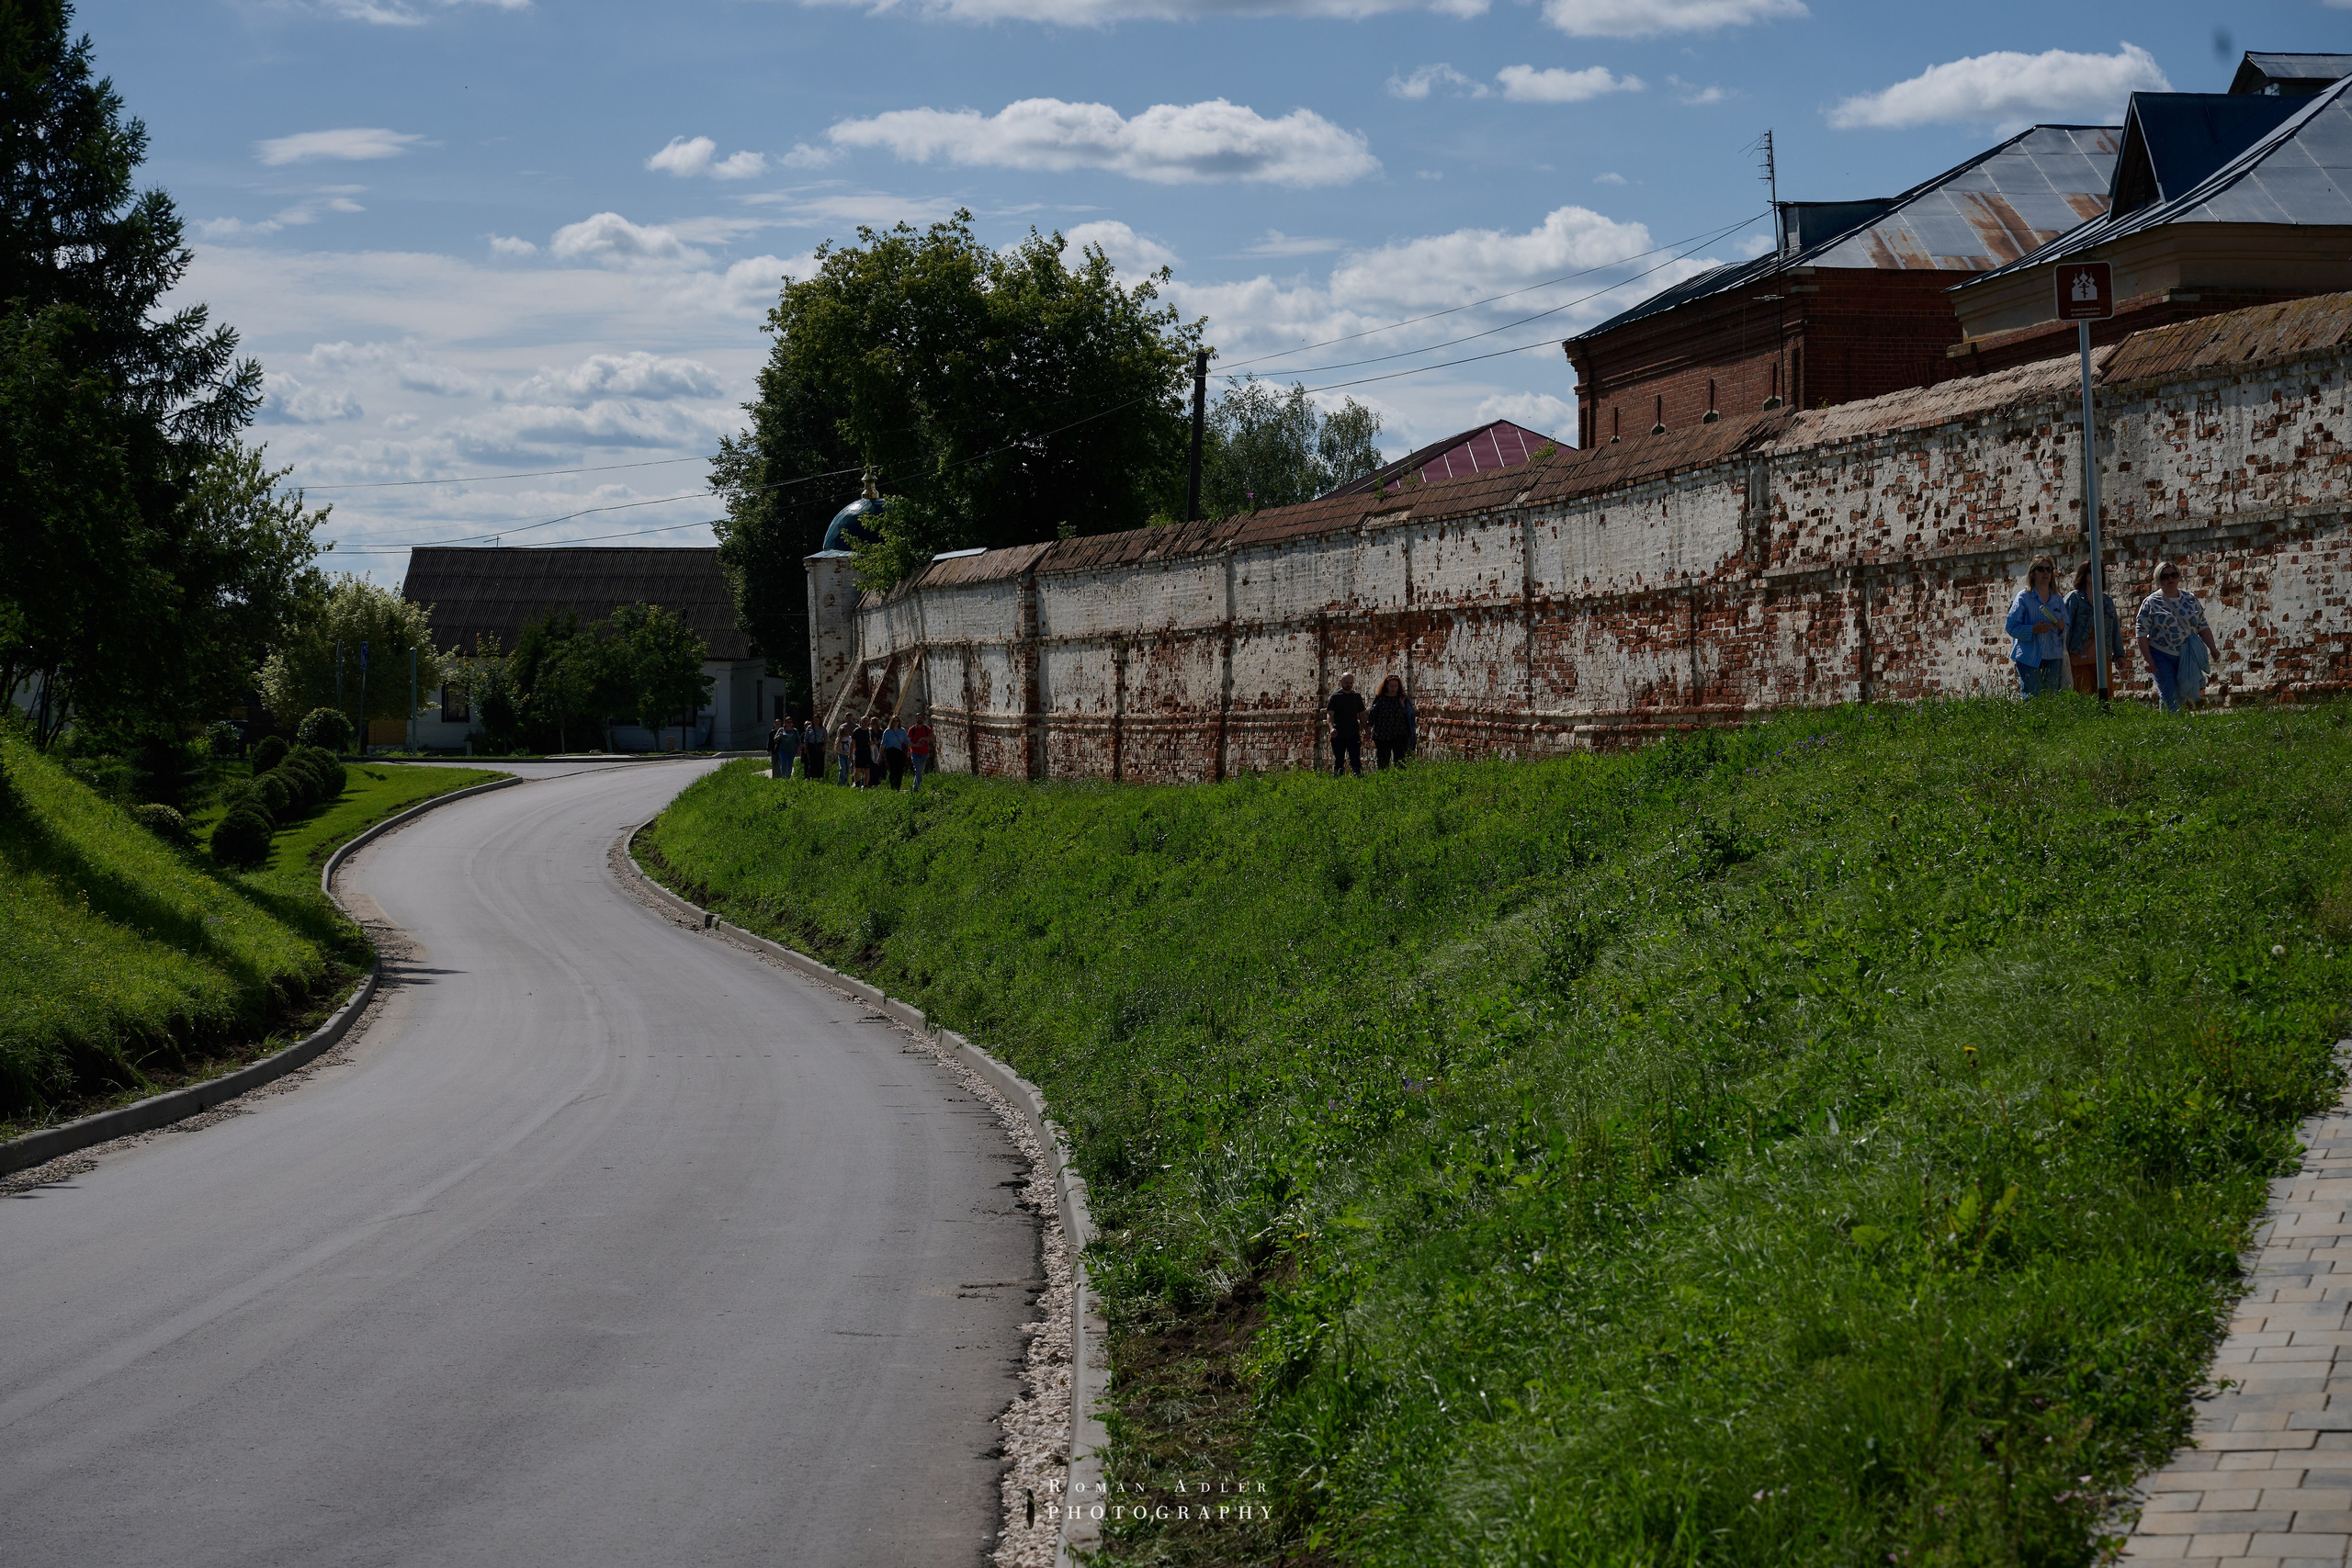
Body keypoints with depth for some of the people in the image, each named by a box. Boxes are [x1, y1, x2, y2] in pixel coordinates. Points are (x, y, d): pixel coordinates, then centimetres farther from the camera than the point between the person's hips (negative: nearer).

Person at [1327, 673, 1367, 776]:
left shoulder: (1357, 696, 10)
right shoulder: (1335, 696, -1)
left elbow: (1361, 715, 16)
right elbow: (1330, 715, -10)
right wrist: (1332, 728, -28)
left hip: (1353, 734, 2)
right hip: (1338, 735, -2)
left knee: (1356, 760, -4)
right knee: (1339, 761, 6)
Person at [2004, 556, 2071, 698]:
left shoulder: (2058, 600, 14)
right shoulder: (2023, 597, 0)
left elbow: (2066, 630, 20)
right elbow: (2011, 627, -5)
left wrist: (2062, 628, -4)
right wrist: (2033, 629, -20)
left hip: (2053, 656, 4)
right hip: (2029, 658, -4)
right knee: (2032, 698, -8)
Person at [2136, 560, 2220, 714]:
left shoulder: (2190, 599, 9)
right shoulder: (2151, 603, -3)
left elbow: (2203, 627, 12)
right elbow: (2142, 633, -6)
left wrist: (2213, 648, 2)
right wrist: (2147, 659, -13)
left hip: (2187, 657, 4)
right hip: (2162, 657, -4)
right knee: (2170, 700, -9)